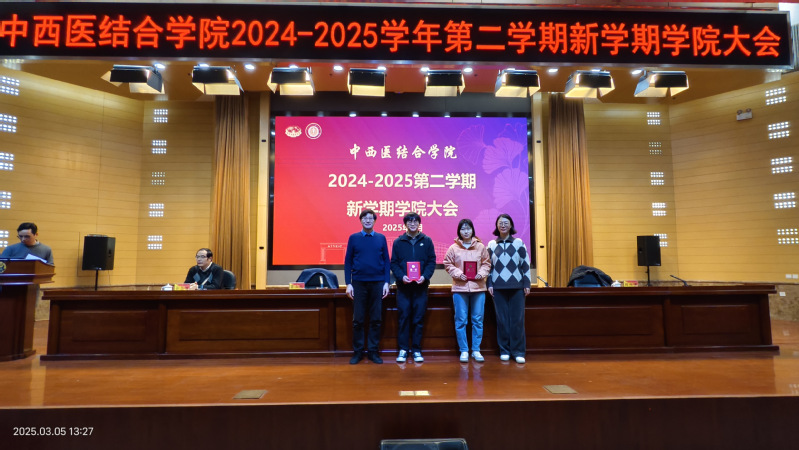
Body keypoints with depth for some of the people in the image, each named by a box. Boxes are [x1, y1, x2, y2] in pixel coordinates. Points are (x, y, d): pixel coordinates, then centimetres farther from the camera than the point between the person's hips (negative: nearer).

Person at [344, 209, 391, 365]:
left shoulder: (381, 238, 6)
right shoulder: (353, 238, 4)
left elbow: (387, 261, 7)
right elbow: (348, 262, 4)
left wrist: (386, 283, -1)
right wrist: (348, 283, -2)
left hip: (377, 284, 1)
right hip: (359, 283, 0)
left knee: (376, 320, 5)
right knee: (358, 320, 3)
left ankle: (373, 351, 16)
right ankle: (357, 352, 15)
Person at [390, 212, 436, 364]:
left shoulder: (427, 241, 6)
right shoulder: (398, 242, 6)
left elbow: (432, 261, 3)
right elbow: (393, 263, 4)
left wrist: (425, 276, -12)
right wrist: (401, 276, -13)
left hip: (421, 286, 0)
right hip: (403, 286, 0)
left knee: (418, 319, 5)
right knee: (403, 318, 2)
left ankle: (416, 350, 16)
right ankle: (403, 349, 13)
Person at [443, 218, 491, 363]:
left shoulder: (480, 246, 5)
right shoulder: (453, 248, 1)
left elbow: (486, 263, 9)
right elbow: (448, 264, 4)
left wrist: (482, 273, -8)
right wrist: (458, 273, -10)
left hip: (478, 287, 1)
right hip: (460, 288, -1)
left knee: (478, 320, 6)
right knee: (461, 321, 3)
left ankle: (476, 350, 18)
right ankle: (464, 350, 13)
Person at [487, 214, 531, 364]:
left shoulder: (519, 243, 6)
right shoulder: (491, 245, 8)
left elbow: (525, 264, 6)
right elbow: (488, 266, 9)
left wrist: (527, 284, 2)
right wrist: (489, 284, 2)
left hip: (517, 286, 0)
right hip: (498, 287, 1)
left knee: (517, 318, -1)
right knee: (502, 319, 3)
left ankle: (518, 351, 8)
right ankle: (504, 350, 12)